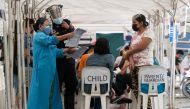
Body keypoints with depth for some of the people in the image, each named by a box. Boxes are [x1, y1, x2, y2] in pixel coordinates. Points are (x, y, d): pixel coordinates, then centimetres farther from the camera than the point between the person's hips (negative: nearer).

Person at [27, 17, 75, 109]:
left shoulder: (46, 37, 22)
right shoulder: (39, 36, -6)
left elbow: (56, 51, 15)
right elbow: (51, 40, -26)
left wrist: (67, 50, 2)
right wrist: (66, 36, -24)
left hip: (51, 70, 9)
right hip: (42, 70, -9)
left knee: (51, 91, 8)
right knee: (42, 91, -6)